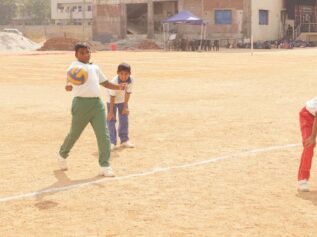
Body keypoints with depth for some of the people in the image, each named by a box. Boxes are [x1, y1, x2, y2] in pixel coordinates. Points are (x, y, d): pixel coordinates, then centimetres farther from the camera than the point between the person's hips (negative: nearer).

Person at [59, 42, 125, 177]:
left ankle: (104, 166, -2)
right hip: (81, 103, -5)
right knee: (74, 134, 9)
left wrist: (118, 87, 9)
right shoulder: (75, 66, -3)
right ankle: (63, 156, 36)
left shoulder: (95, 67, 19)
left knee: (103, 134, -5)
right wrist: (69, 85, -45)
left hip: (97, 103, 5)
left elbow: (105, 83, 27)